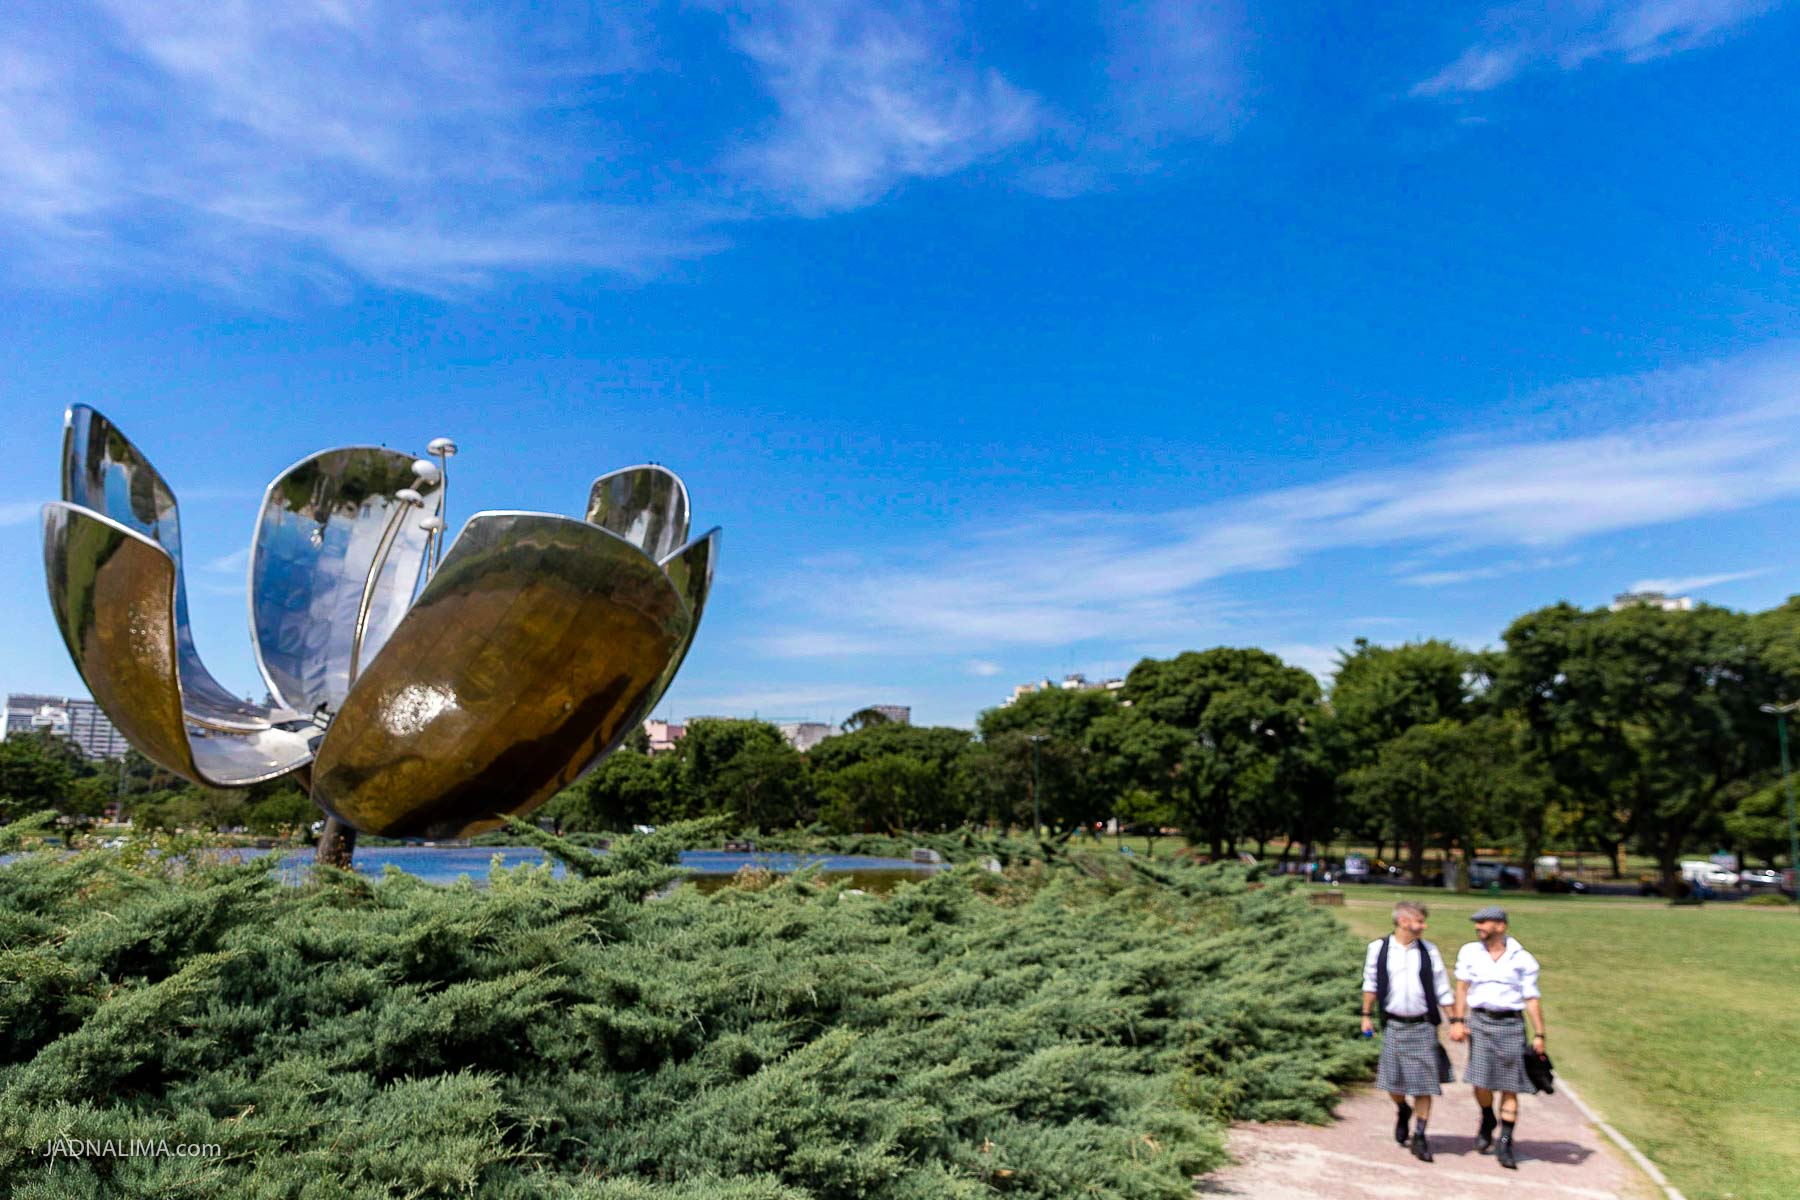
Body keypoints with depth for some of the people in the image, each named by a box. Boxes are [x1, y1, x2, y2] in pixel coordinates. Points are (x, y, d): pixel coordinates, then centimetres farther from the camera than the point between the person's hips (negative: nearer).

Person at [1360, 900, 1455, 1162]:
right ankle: (1402, 1110, 37)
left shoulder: (1428, 951, 1)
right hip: (1393, 1025, 0)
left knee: (1424, 1083, 0)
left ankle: (1419, 1136, 14)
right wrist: (1366, 1015, 9)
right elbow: (1370, 984, 8)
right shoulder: (1378, 949, -2)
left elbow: (1442, 990, 6)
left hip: (1422, 1026, 0)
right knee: (1392, 1081, 4)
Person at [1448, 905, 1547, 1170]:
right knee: (1481, 1081, -4)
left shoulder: (1522, 959, 2)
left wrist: (1539, 1034, -1)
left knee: (1510, 1086, 1)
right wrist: (1458, 1020, -4)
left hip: (1511, 1023, -1)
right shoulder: (1469, 952, 7)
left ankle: (1505, 1143, 10)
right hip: (1480, 1021, 1)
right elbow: (1462, 987, 5)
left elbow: (1532, 998, 3)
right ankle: (1487, 1119, 26)